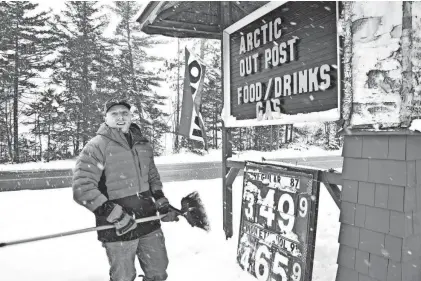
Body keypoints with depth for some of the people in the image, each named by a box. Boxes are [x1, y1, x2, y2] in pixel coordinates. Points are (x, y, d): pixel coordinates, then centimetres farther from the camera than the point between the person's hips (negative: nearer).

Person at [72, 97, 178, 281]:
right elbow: (82, 189, -17)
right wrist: (115, 214, -21)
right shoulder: (96, 147, -11)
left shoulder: (143, 144, 8)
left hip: (150, 224, 6)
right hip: (119, 230, -5)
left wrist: (162, 203, 8)